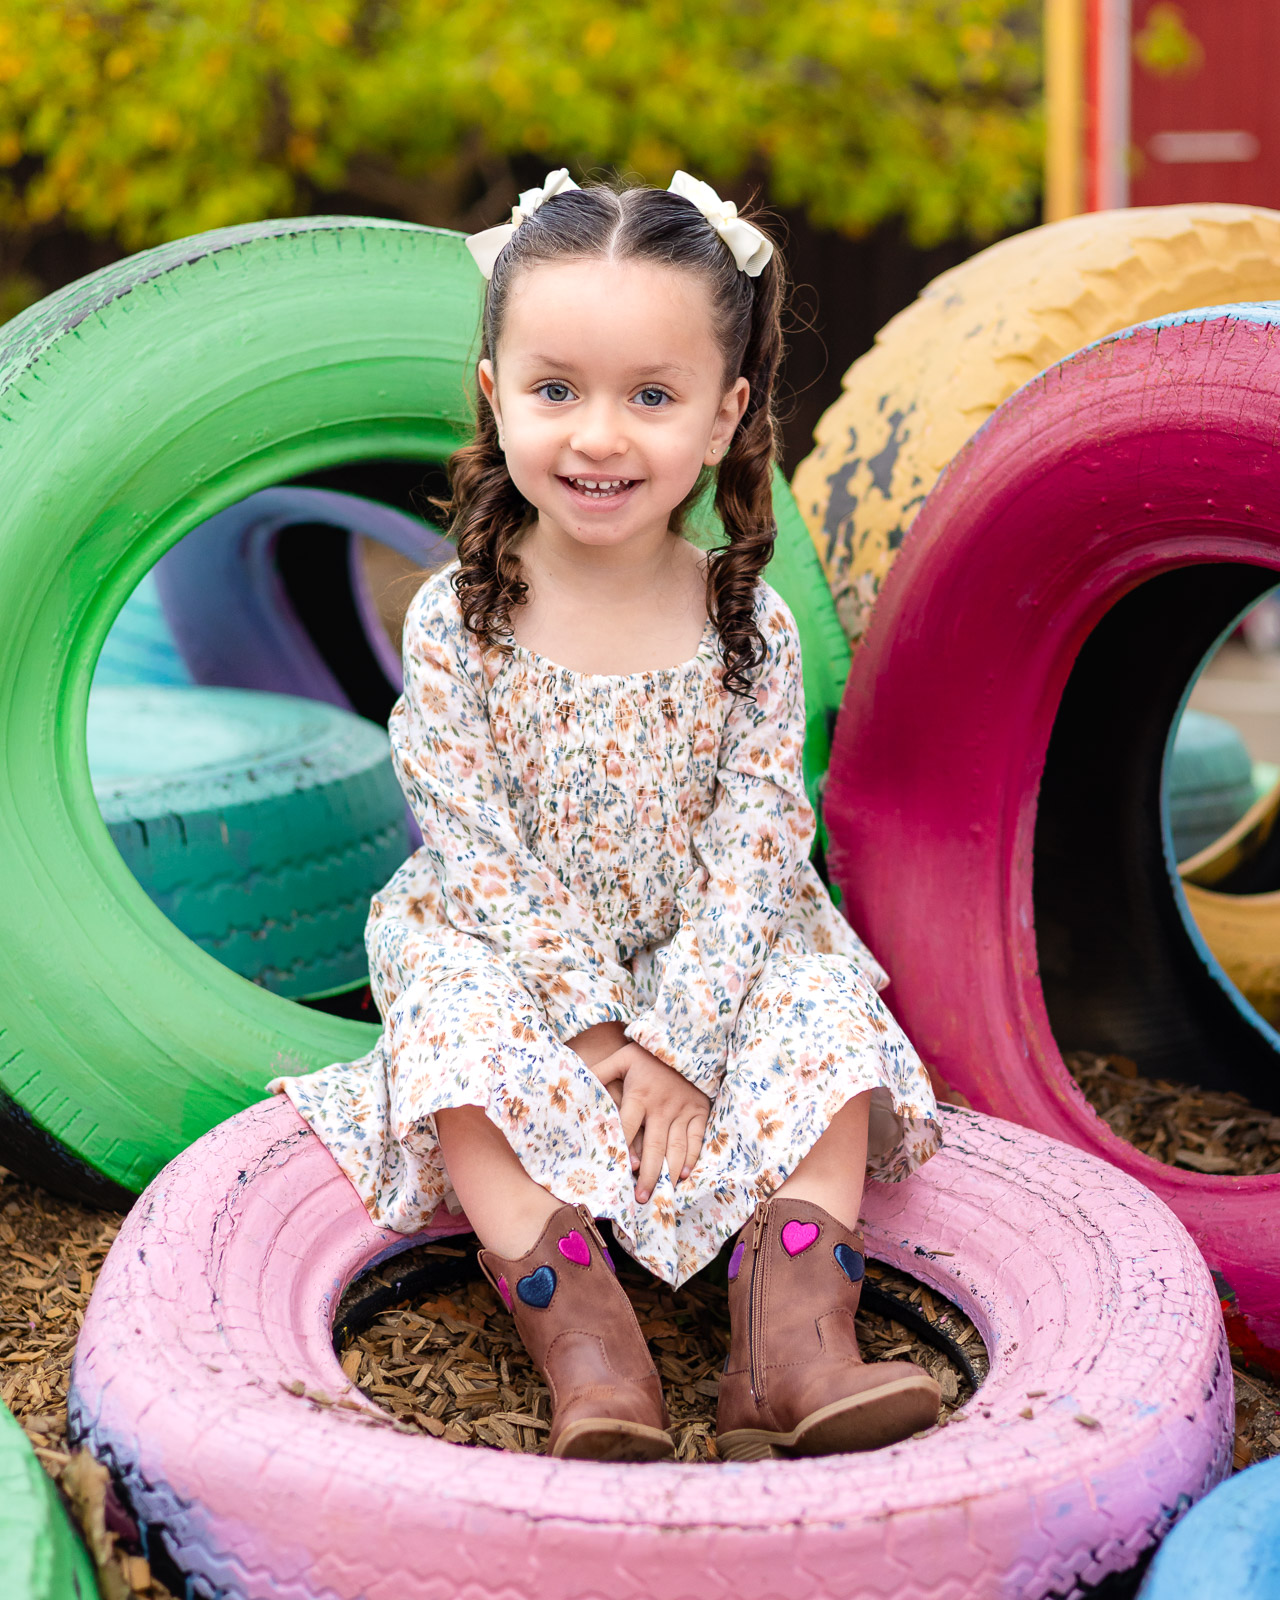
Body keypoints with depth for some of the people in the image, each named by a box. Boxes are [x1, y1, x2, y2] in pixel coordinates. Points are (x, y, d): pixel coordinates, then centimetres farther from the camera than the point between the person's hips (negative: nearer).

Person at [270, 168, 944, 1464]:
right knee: (461, 1040, -29)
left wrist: (682, 1034, -20)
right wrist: (590, 1021, -19)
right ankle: (584, 1347, -33)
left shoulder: (750, 627, -9)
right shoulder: (454, 624, -13)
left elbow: (758, 841, -11)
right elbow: (475, 848, -14)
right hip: (511, 960, -1)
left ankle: (793, 1334, -26)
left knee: (828, 1030, -21)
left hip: (714, 962, 2)